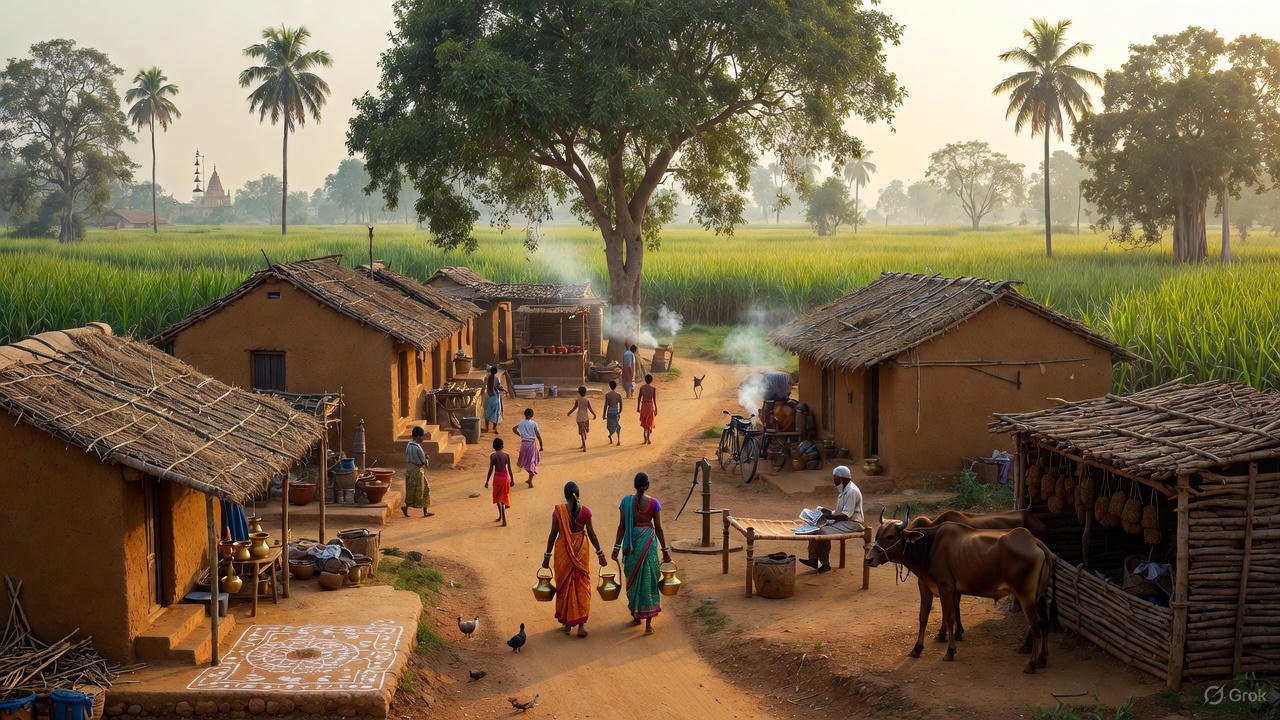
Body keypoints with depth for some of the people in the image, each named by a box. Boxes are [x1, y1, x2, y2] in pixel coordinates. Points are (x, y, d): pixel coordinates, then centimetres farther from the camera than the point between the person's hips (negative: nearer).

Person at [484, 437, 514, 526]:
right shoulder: (506, 455, -4)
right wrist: (512, 479, 11)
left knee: (498, 498, 15)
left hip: (497, 477, -2)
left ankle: (501, 516, 14)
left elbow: (491, 469, -10)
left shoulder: (493, 455, -10)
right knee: (503, 498, 13)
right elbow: (509, 469, -1)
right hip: (505, 477, 2)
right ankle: (503, 518, 17)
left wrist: (487, 481, -2)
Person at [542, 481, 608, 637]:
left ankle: (567, 622, 20)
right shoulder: (585, 511, -7)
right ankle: (581, 624, 2)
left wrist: (547, 556, 4)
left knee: (565, 585, 13)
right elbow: (591, 534, -3)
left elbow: (553, 534, -5)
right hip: (581, 550, 0)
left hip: (563, 550, 0)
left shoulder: (558, 511, -9)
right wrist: (600, 553, 7)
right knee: (582, 585, 8)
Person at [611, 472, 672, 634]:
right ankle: (648, 623, -1)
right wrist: (665, 550, 3)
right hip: (648, 541, -1)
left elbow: (622, 526, -2)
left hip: (631, 542, 1)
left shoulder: (626, 501, -3)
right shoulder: (653, 502, -6)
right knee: (648, 579, 3)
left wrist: (617, 547, 6)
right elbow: (658, 528, -4)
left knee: (633, 578, 16)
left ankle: (635, 615, 26)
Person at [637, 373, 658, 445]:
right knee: (649, 423, 12)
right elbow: (654, 400, -7)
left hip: (643, 405, 2)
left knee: (645, 423, 14)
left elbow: (639, 398, 3)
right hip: (650, 405, -2)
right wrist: (656, 409, 0)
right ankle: (647, 439, 10)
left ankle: (646, 438, -3)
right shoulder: (653, 388, -7)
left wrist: (638, 407, 12)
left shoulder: (642, 387, 0)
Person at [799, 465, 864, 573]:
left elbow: (846, 515, -24)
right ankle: (813, 558, -7)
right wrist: (828, 511, 4)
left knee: (824, 531, -25)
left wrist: (828, 516, -20)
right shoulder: (844, 490, 13)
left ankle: (825, 563, -11)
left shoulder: (852, 492, -20)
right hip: (841, 520, 10)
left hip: (851, 523, -10)